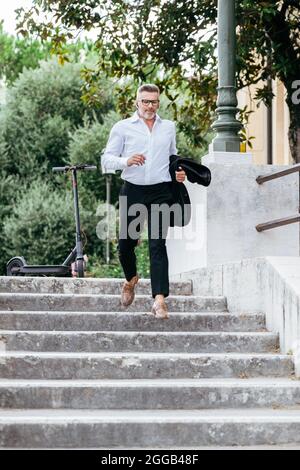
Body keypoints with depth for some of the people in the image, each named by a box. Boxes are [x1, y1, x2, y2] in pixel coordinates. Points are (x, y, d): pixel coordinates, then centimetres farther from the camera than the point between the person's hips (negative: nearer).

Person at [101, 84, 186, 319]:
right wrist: (126, 161, -18)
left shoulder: (169, 127, 15)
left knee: (158, 245, -11)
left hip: (160, 192, 0)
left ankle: (159, 299, -18)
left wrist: (179, 171, 9)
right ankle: (131, 278, 40)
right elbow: (106, 159, 2)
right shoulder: (123, 127, 5)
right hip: (132, 191, 0)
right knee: (126, 243, 8)